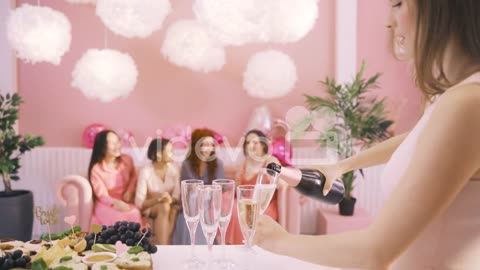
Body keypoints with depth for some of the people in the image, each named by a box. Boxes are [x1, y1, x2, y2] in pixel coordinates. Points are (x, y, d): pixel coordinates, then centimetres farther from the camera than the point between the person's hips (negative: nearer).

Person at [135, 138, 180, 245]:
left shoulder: (174, 169, -6)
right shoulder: (146, 171, -18)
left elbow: (177, 196, -8)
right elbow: (139, 202, -20)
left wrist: (171, 200, -31)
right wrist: (158, 199, -34)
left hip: (170, 207, 3)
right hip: (149, 208, -3)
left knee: (175, 210, -32)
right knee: (164, 207, -36)